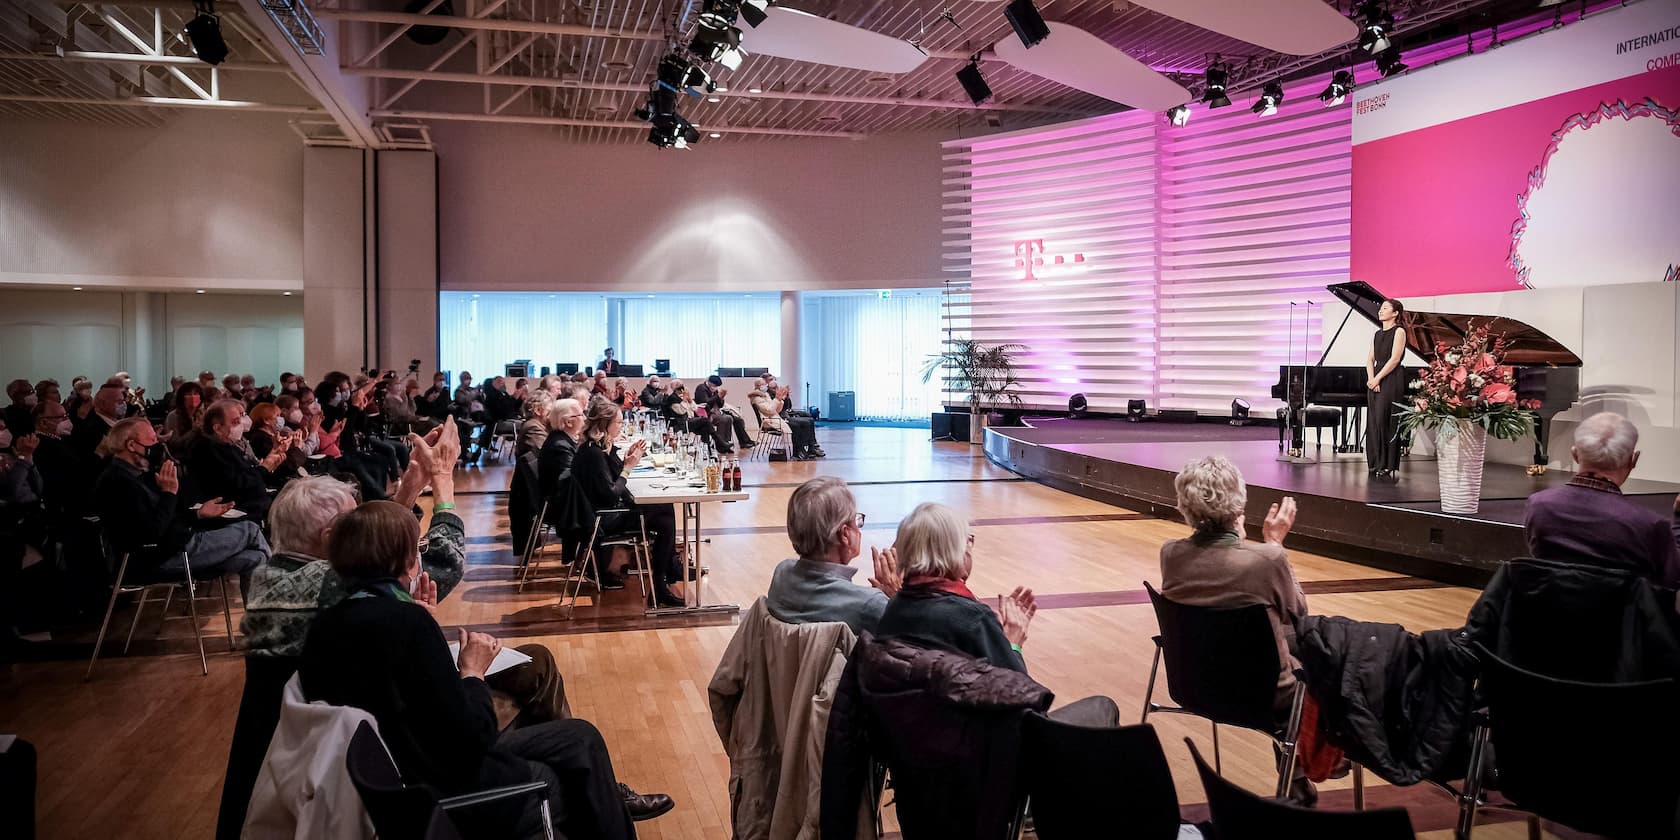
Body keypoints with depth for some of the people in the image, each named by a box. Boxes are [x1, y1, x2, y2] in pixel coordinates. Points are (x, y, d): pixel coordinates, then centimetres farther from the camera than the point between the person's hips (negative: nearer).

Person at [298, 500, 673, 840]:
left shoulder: (326, 625, -2)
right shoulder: (405, 621, -27)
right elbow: (470, 740, -25)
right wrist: (473, 673, -8)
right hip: (441, 801, -8)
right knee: (581, 739, 14)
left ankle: (606, 802, 43)